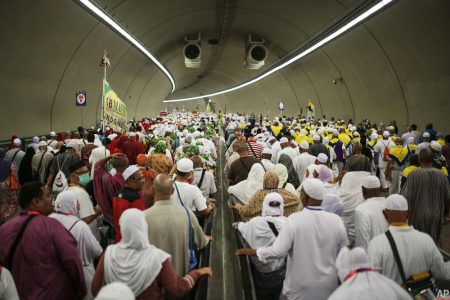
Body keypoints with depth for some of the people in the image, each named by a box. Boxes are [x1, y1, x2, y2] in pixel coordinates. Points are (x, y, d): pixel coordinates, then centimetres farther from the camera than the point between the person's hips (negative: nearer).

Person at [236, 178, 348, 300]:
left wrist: (252, 251, -10)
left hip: (301, 288, -2)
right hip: (328, 286, 2)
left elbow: (278, 251, -23)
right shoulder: (336, 220, -11)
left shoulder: (295, 219, -19)